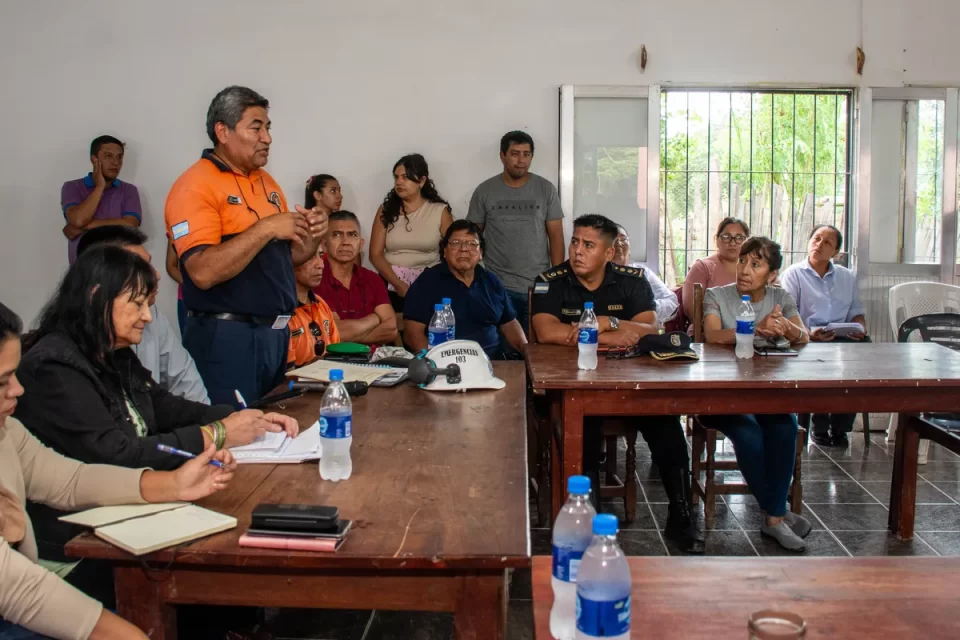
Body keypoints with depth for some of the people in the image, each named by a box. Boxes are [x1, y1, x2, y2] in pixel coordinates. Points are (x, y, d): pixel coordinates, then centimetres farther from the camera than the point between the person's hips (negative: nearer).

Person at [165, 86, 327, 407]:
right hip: (227, 336, -8)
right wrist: (265, 228, -22)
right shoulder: (195, 185, -11)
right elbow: (203, 272, -23)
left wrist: (312, 237, 0)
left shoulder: (267, 181, 13)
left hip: (276, 332, 8)